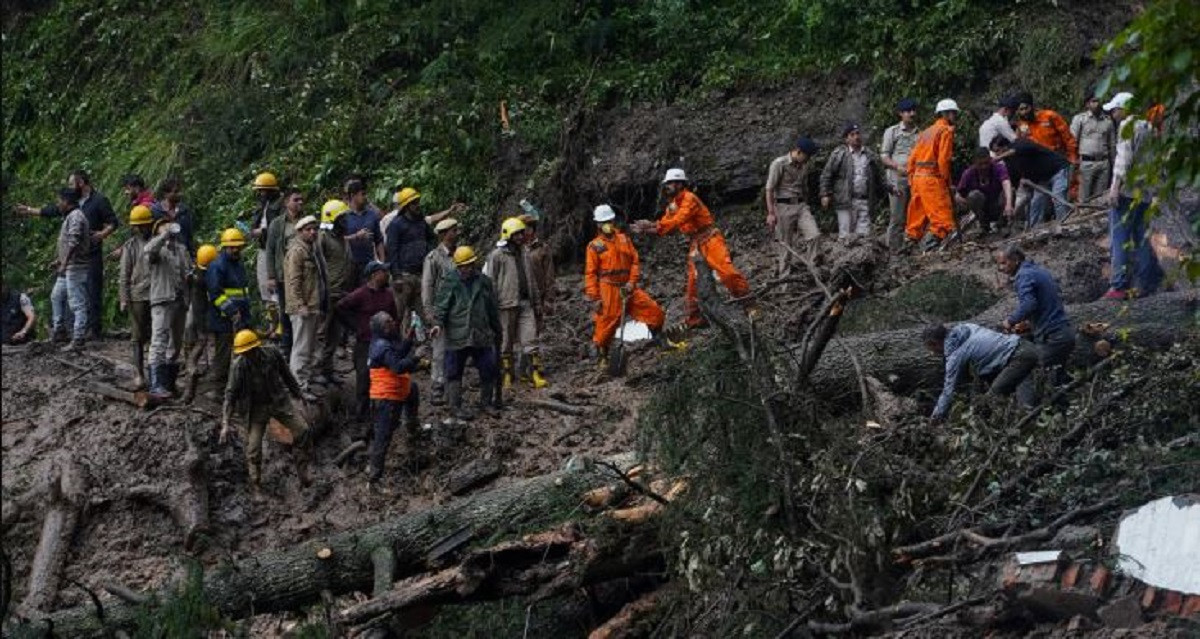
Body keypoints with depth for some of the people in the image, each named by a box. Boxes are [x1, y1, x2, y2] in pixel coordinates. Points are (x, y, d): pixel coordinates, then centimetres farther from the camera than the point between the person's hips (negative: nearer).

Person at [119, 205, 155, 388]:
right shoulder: (130, 247, 5)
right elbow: (124, 275, 4)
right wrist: (124, 299, -3)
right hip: (138, 296, -2)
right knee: (138, 338, 0)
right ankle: (139, 374, 2)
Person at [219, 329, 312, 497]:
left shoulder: (272, 355, -14)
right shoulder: (239, 366, -20)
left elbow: (286, 375, 5)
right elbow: (230, 395, -17)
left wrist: (297, 393, 19)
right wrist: (225, 424, -22)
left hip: (278, 401, 2)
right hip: (256, 408, -2)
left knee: (303, 431, -9)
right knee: (253, 448, -7)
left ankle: (303, 474, 5)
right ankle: (256, 488, 9)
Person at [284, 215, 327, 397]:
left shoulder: (313, 249, 17)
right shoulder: (297, 251, -14)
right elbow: (294, 281, -20)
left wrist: (323, 308, 25)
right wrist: (300, 305, -25)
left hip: (315, 306, 10)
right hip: (303, 308, -10)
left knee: (310, 348, 17)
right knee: (302, 348, -8)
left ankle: (308, 383, 26)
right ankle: (300, 386, -7)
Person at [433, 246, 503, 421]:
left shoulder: (484, 282, 7)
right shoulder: (449, 283, -2)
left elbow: (493, 308, 15)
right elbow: (441, 305, -5)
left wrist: (497, 329, 20)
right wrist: (438, 323, -21)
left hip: (482, 335, 3)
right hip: (456, 337, -3)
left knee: (488, 370, 6)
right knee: (454, 373, 4)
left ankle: (486, 401, 23)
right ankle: (456, 406, 15)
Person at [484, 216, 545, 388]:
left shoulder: (525, 254, 14)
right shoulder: (497, 255, -5)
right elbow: (490, 282, -7)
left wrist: (537, 304, 18)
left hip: (526, 303, 5)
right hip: (507, 305, -5)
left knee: (530, 339, -3)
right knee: (505, 343, 4)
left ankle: (535, 374, -5)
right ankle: (506, 376, 11)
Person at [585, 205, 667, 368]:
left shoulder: (624, 239, 11)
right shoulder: (595, 246, -1)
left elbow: (635, 261, 9)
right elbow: (590, 273, -4)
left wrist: (632, 281, -7)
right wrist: (594, 298, -10)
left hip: (627, 287, 4)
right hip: (608, 290, -4)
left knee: (655, 312, 1)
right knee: (606, 324, -2)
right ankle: (602, 358, 14)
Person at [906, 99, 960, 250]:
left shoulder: (926, 132, 21)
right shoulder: (946, 131, -4)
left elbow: (912, 158, 18)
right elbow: (943, 159, -14)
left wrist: (911, 181, 19)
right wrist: (947, 180, -5)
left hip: (917, 177, 9)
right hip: (932, 178, -9)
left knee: (917, 219, 13)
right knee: (942, 218, -11)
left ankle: (911, 241, 14)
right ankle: (933, 242, -22)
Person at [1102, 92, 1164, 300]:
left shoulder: (1127, 126, -6)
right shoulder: (1146, 126, 18)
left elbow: (1124, 157, -16)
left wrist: (1116, 186, -19)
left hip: (1127, 190, -9)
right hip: (1144, 192, 9)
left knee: (1119, 239, -8)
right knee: (1140, 239, 12)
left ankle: (1119, 286, -14)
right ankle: (1148, 282, 12)